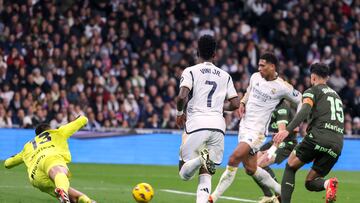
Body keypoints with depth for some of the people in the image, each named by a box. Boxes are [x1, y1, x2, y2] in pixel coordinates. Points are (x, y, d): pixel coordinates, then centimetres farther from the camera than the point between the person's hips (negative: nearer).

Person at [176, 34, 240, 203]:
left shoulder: (190, 71, 4)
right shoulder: (225, 75, 15)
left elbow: (182, 96, -11)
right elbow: (235, 103, 11)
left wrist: (180, 112, 8)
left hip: (196, 124, -3)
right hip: (218, 125, 3)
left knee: (184, 174, 4)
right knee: (205, 174, 9)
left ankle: (201, 159, -27)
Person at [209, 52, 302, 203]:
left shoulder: (282, 87, -11)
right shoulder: (255, 77, 4)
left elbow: (300, 101, 3)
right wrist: (242, 103, 5)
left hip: (257, 130, -8)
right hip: (244, 125, 8)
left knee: (233, 160, -20)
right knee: (251, 169, 12)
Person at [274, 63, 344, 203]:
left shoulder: (312, 91, 9)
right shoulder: (336, 95, 30)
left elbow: (305, 111, -12)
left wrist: (287, 130, -23)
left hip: (318, 137, -5)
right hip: (337, 144, 5)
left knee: (290, 167, 15)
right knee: (310, 182, 13)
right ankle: (327, 184, -20)